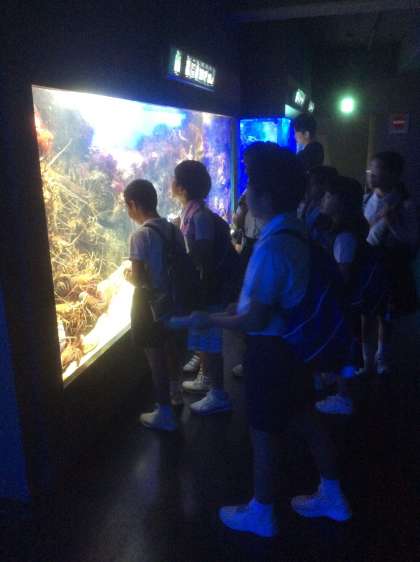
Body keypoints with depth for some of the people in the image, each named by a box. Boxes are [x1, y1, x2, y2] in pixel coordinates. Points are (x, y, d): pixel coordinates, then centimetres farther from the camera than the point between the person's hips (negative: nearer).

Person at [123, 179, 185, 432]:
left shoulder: (141, 235, -20)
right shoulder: (173, 229, 0)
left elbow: (139, 278, -23)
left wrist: (128, 275, -2)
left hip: (151, 302, -7)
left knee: (156, 356, 5)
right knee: (171, 347, 24)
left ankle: (165, 414, 18)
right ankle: (175, 391, 45)